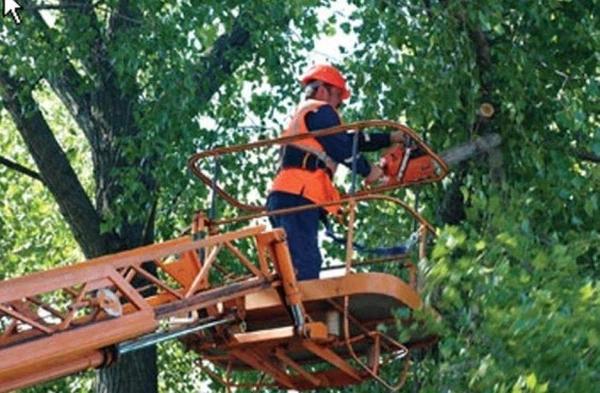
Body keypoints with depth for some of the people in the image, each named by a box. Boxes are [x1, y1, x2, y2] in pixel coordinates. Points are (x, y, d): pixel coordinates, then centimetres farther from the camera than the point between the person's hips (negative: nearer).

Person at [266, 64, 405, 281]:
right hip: (298, 197, -10)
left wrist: (390, 138, 31)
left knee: (297, 266, 3)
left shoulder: (301, 115, 34)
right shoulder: (319, 110, 4)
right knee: (306, 266, -22)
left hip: (282, 197, 10)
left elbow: (348, 139, 32)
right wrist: (368, 171, 9)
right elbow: (343, 147, -6)